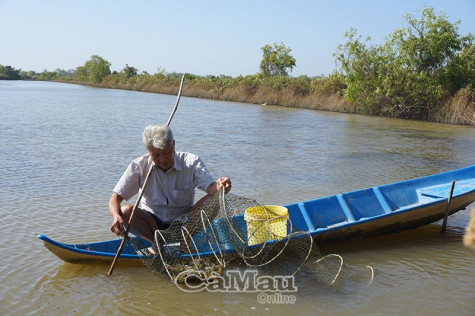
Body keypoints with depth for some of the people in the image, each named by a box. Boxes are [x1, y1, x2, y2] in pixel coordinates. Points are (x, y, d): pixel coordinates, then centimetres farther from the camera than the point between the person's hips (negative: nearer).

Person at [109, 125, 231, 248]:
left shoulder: (191, 162, -11)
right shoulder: (139, 166, -10)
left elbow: (211, 187, -25)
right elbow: (115, 198, -11)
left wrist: (219, 187, -51)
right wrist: (116, 217, -34)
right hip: (150, 222, 1)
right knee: (125, 211, -28)